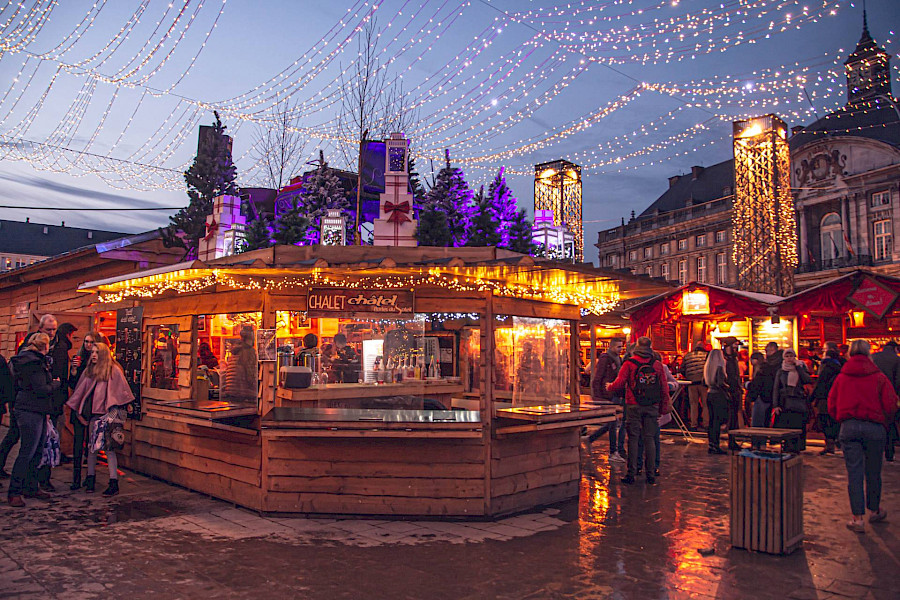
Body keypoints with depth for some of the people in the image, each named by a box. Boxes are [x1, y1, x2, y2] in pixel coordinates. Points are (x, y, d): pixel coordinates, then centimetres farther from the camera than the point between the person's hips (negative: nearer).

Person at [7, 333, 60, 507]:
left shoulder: (35, 360, 15)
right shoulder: (33, 362, -16)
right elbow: (41, 389, -20)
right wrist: (56, 383, -4)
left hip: (38, 411, 10)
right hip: (30, 411, -10)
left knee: (37, 451, 15)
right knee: (27, 452, -6)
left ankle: (31, 488, 23)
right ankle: (13, 493, 0)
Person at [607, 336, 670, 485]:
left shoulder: (629, 364, -5)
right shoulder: (657, 365, 4)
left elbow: (619, 383, -9)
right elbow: (664, 389, 7)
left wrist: (610, 387, 13)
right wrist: (663, 408, 15)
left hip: (634, 406, -2)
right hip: (652, 407, 2)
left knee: (633, 439, 2)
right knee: (650, 439, 8)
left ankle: (631, 474, 3)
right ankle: (651, 475, 11)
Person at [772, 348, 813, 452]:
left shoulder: (801, 369, 11)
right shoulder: (781, 372, 13)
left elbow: (808, 380, -9)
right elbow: (776, 389, 8)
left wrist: (798, 367, -6)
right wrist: (775, 405, -2)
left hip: (799, 404, 0)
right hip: (785, 404, 1)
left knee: (799, 428, -6)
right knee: (786, 429, -4)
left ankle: (797, 450, 1)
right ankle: (788, 450, 1)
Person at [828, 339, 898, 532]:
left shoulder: (841, 377, 5)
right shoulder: (879, 377, -1)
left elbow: (831, 406, 5)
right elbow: (891, 406, -4)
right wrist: (883, 422, 13)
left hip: (849, 428, 1)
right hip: (874, 427, -1)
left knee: (854, 472, 2)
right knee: (873, 472, 13)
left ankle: (858, 518, 1)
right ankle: (874, 511, 30)